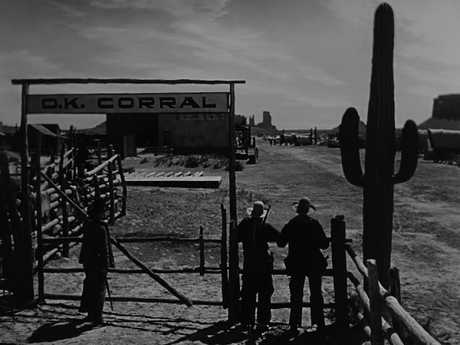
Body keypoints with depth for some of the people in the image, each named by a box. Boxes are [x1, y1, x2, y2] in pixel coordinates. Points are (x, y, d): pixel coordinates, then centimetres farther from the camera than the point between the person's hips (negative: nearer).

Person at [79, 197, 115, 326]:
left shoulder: (87, 222, -1)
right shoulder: (101, 226, -23)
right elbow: (104, 247, -20)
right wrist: (105, 264, -15)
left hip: (87, 261, 8)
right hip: (98, 262, -8)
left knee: (89, 286, 19)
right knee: (99, 289, 3)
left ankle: (90, 313, 31)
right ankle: (97, 318, 9)